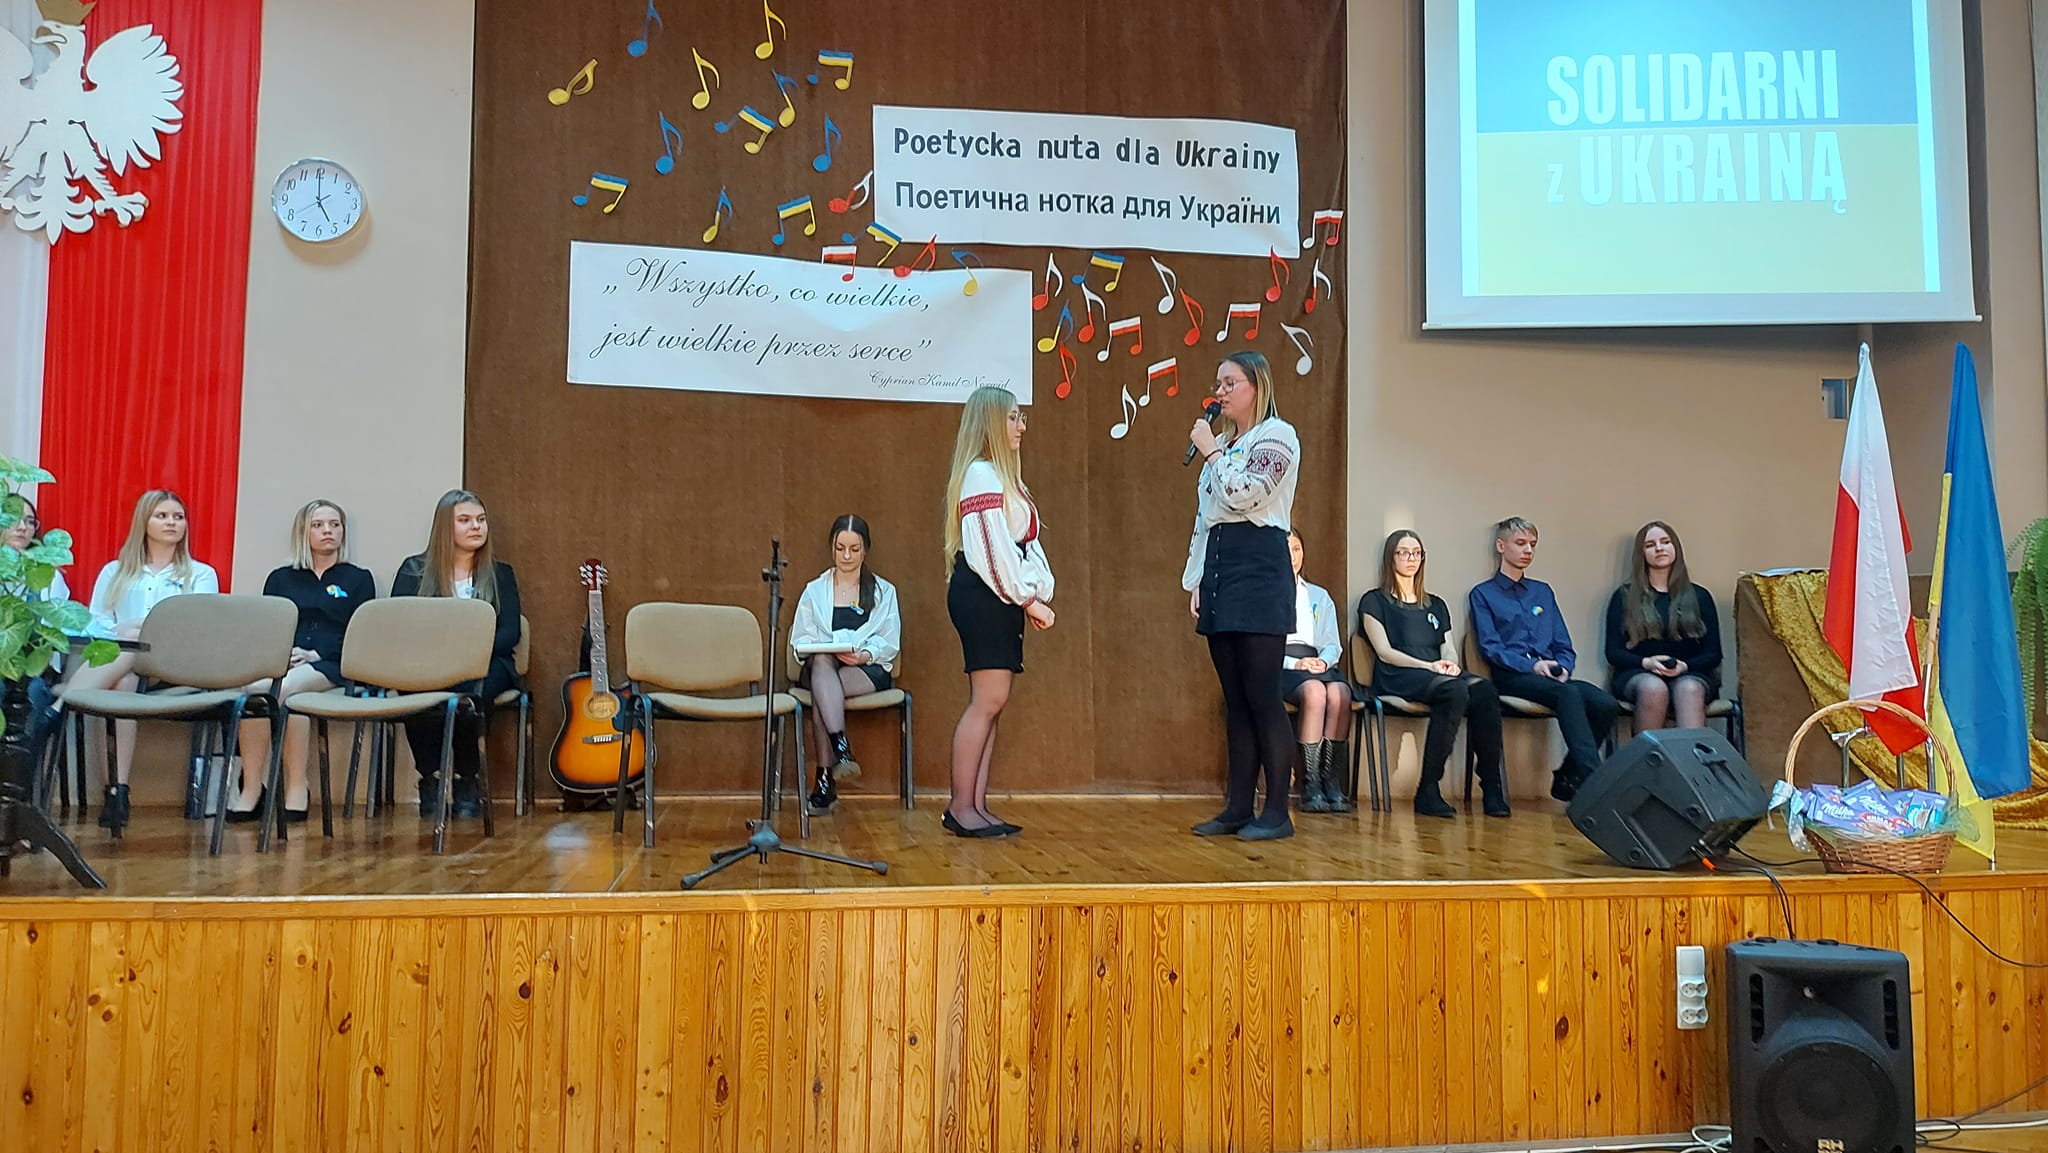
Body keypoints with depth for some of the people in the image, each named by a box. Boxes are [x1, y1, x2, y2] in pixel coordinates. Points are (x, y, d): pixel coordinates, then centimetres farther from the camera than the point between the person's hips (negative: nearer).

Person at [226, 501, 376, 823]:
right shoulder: (280, 579, 25)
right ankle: (250, 790, -33)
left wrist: (318, 655, -10)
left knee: (286, 688, -36)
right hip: (280, 663, 2)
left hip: (330, 667, -2)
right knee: (254, 688, -34)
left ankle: (296, 790, -33)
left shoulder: (359, 579, 18)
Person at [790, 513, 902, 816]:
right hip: (821, 668, 1)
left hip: (869, 669, -1)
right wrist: (825, 650, -12)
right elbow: (800, 639, 11)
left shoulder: (884, 592, 18)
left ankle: (825, 780, -40)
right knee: (822, 661, -39)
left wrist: (865, 654, -16)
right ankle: (841, 749, -51)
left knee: (821, 694, -35)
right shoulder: (814, 591, 22)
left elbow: (890, 643, 6)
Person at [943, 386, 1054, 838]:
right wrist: (1027, 599, -11)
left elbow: (1026, 543, 19)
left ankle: (976, 806, 9)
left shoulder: (1005, 476, 23)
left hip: (1003, 598, 10)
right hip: (980, 594, -10)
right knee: (988, 700, -11)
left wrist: (1039, 593, 6)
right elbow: (992, 548, -16)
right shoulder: (980, 474, -9)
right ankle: (961, 808, -6)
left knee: (991, 703, 6)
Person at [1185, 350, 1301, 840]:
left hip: (1259, 574, -8)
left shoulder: (1277, 436, -3)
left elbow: (1244, 494, -18)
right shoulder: (1221, 441, 21)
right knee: (1235, 699, 8)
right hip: (1219, 574, 8)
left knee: (1262, 696, -8)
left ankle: (1277, 812, -1)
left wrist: (1210, 451, -6)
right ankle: (1238, 807, 12)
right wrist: (1196, 578, 14)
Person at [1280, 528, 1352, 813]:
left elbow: (1333, 645, 17)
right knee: (1314, 691, -36)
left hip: (1319, 665, 4)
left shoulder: (1320, 596, 26)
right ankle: (1310, 786, -33)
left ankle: (1332, 782, -29)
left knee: (1339, 693, -32)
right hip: (1279, 668, -3)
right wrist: (1294, 662, -13)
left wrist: (1323, 661, -7)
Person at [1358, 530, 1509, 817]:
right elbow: (1384, 652, 0)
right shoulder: (1374, 601, 13)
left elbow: (1449, 649, 17)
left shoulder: (1436, 605, 30)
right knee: (1455, 691, -37)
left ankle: (1492, 789, -33)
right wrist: (1428, 665, -14)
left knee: (1484, 690, -30)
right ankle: (1428, 790, -36)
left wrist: (1450, 662, -8)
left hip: (1440, 675, 5)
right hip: (1397, 678, -5)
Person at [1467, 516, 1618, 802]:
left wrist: (1563, 668, -3)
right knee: (1568, 694, -36)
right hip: (1511, 678, -5)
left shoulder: (1543, 592, 27)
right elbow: (1490, 647, -3)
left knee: (1605, 703, -25)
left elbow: (1564, 645, 20)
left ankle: (1567, 779, -11)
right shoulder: (1483, 594, 11)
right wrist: (1532, 665, -17)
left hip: (1552, 676, 5)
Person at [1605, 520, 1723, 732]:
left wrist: (1684, 666, -9)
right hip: (1638, 674, -1)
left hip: (1689, 674, 1)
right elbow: (1613, 652, 7)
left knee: (1689, 689, -35)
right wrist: (1647, 663, -12)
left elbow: (1713, 653, 11)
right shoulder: (1624, 597, 13)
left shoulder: (1699, 596, 16)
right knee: (1653, 687, -36)